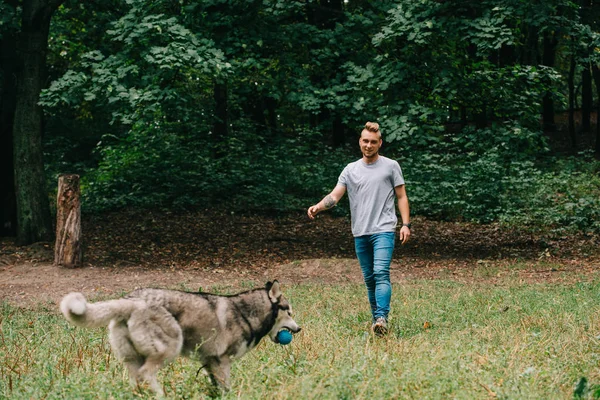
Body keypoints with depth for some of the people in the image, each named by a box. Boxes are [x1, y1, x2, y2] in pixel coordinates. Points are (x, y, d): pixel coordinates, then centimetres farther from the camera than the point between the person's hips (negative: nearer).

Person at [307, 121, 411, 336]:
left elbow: (402, 197, 6)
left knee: (381, 272, -20)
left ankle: (382, 318, -28)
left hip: (384, 230, -4)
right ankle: (376, 320, 17)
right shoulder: (350, 170, 11)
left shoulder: (391, 166, 4)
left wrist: (406, 224, -5)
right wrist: (318, 206, -17)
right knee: (369, 278, 8)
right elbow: (335, 195, 3)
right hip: (360, 233, 4)